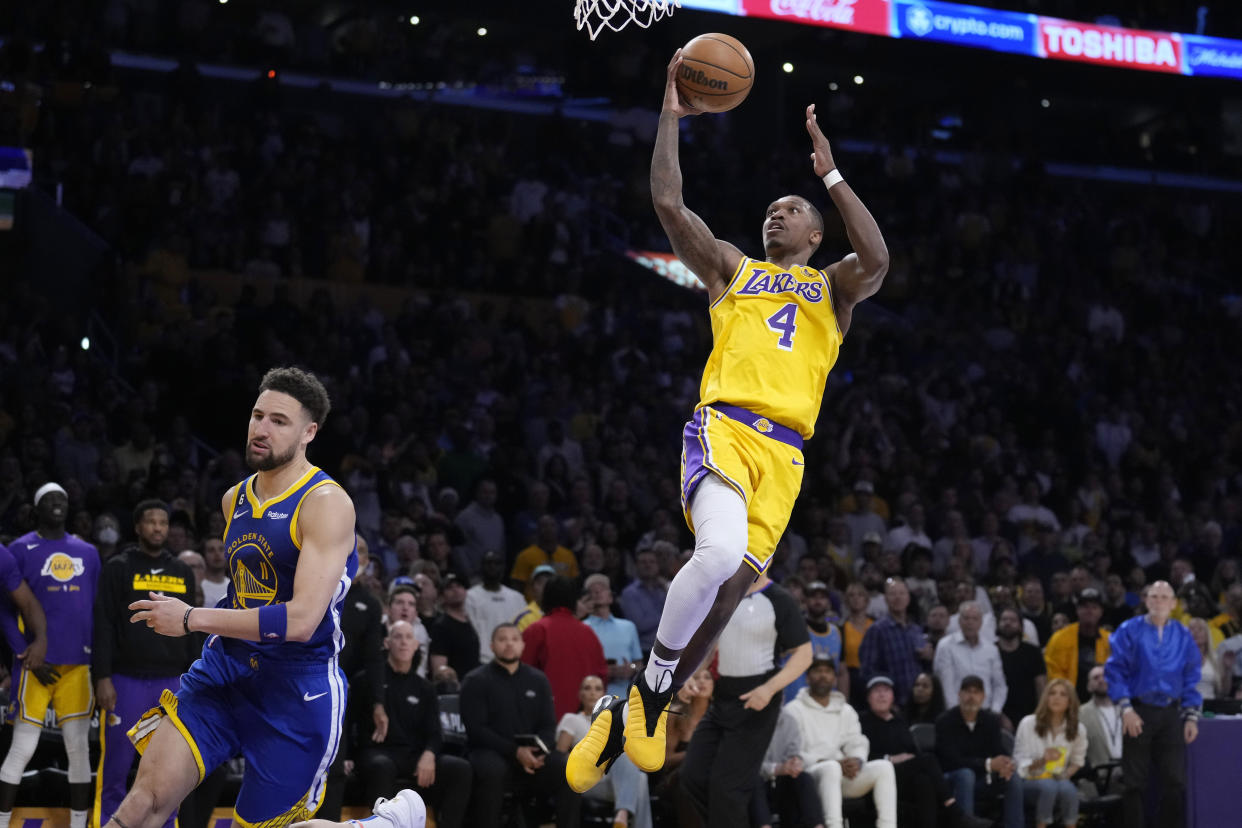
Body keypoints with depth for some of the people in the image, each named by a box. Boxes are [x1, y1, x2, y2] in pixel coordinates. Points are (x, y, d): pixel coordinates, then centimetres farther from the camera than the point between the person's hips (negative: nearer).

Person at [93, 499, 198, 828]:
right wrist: (102, 678, -12)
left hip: (171, 683, 4)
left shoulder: (183, 572, 12)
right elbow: (104, 626, -4)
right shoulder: (118, 568, 0)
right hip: (127, 681, -4)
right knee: (115, 767, -2)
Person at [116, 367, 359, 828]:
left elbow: (300, 620, -24)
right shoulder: (234, 500, 10)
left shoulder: (326, 504, -15)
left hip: (298, 689, -6)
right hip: (225, 669, 6)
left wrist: (192, 620, -19)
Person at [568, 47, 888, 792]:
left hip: (784, 451, 2)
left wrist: (830, 174, -1)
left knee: (732, 587, -7)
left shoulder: (833, 288, 21)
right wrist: (672, 114, 10)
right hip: (723, 426, -2)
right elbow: (669, 203, 11)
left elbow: (877, 261, -2)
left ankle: (640, 715, 7)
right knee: (720, 553, -29)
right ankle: (649, 687, -12)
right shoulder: (732, 268, 22)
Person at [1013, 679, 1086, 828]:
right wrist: (1041, 761, -26)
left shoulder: (1078, 729, 1)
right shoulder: (1028, 723, -7)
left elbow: (1077, 761, 16)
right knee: (1049, 786, -37)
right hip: (1029, 781, -2)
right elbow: (1020, 764, -6)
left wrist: (1067, 774, -7)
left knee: (1067, 788, -35)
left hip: (1059, 780, 2)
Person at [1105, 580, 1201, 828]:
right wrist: (1126, 709, -11)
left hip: (1171, 714, 2)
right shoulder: (1129, 631, -1)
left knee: (1175, 780, 0)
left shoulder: (1183, 636, 8)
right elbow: (1115, 671, -3)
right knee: (1135, 781, 0)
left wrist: (1191, 716, 3)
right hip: (1138, 714, -2)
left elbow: (1191, 678, 11)